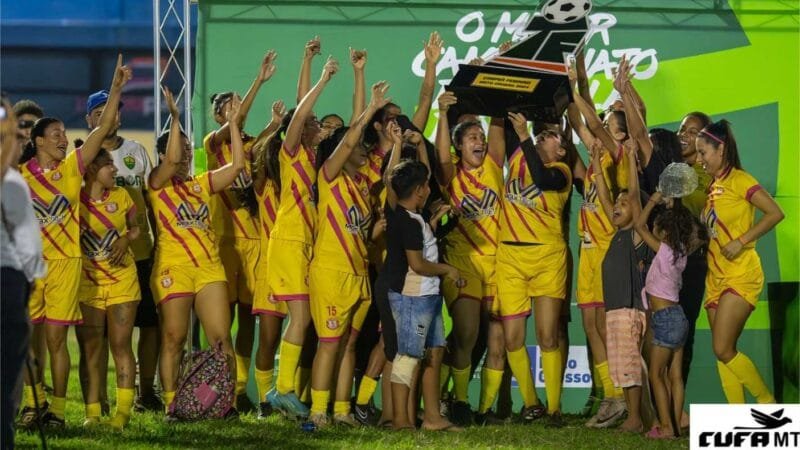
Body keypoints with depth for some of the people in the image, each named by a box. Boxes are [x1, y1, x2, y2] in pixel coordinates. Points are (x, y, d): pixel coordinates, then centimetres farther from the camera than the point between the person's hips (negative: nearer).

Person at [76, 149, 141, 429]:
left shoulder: (121, 196, 5)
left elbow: (136, 227, 15)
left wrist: (125, 239, -4)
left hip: (122, 280, 2)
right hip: (87, 283, -2)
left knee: (121, 345, -2)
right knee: (90, 349, -1)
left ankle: (123, 410, 0)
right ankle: (92, 411, 2)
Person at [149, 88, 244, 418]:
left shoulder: (201, 185, 16)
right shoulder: (158, 184, 2)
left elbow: (237, 164, 8)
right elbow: (171, 160, -18)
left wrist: (233, 123, 4)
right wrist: (175, 119, -19)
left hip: (209, 267, 4)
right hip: (173, 269, -4)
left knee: (222, 339, -2)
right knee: (173, 340, -3)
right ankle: (171, 405, 0)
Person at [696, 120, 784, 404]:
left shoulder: (739, 180, -9)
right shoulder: (712, 186, 14)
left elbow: (775, 213, -16)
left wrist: (742, 241, -20)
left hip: (741, 275, -8)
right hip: (716, 277, 8)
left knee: (723, 350, -14)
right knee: (723, 353, 3)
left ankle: (768, 404, 0)